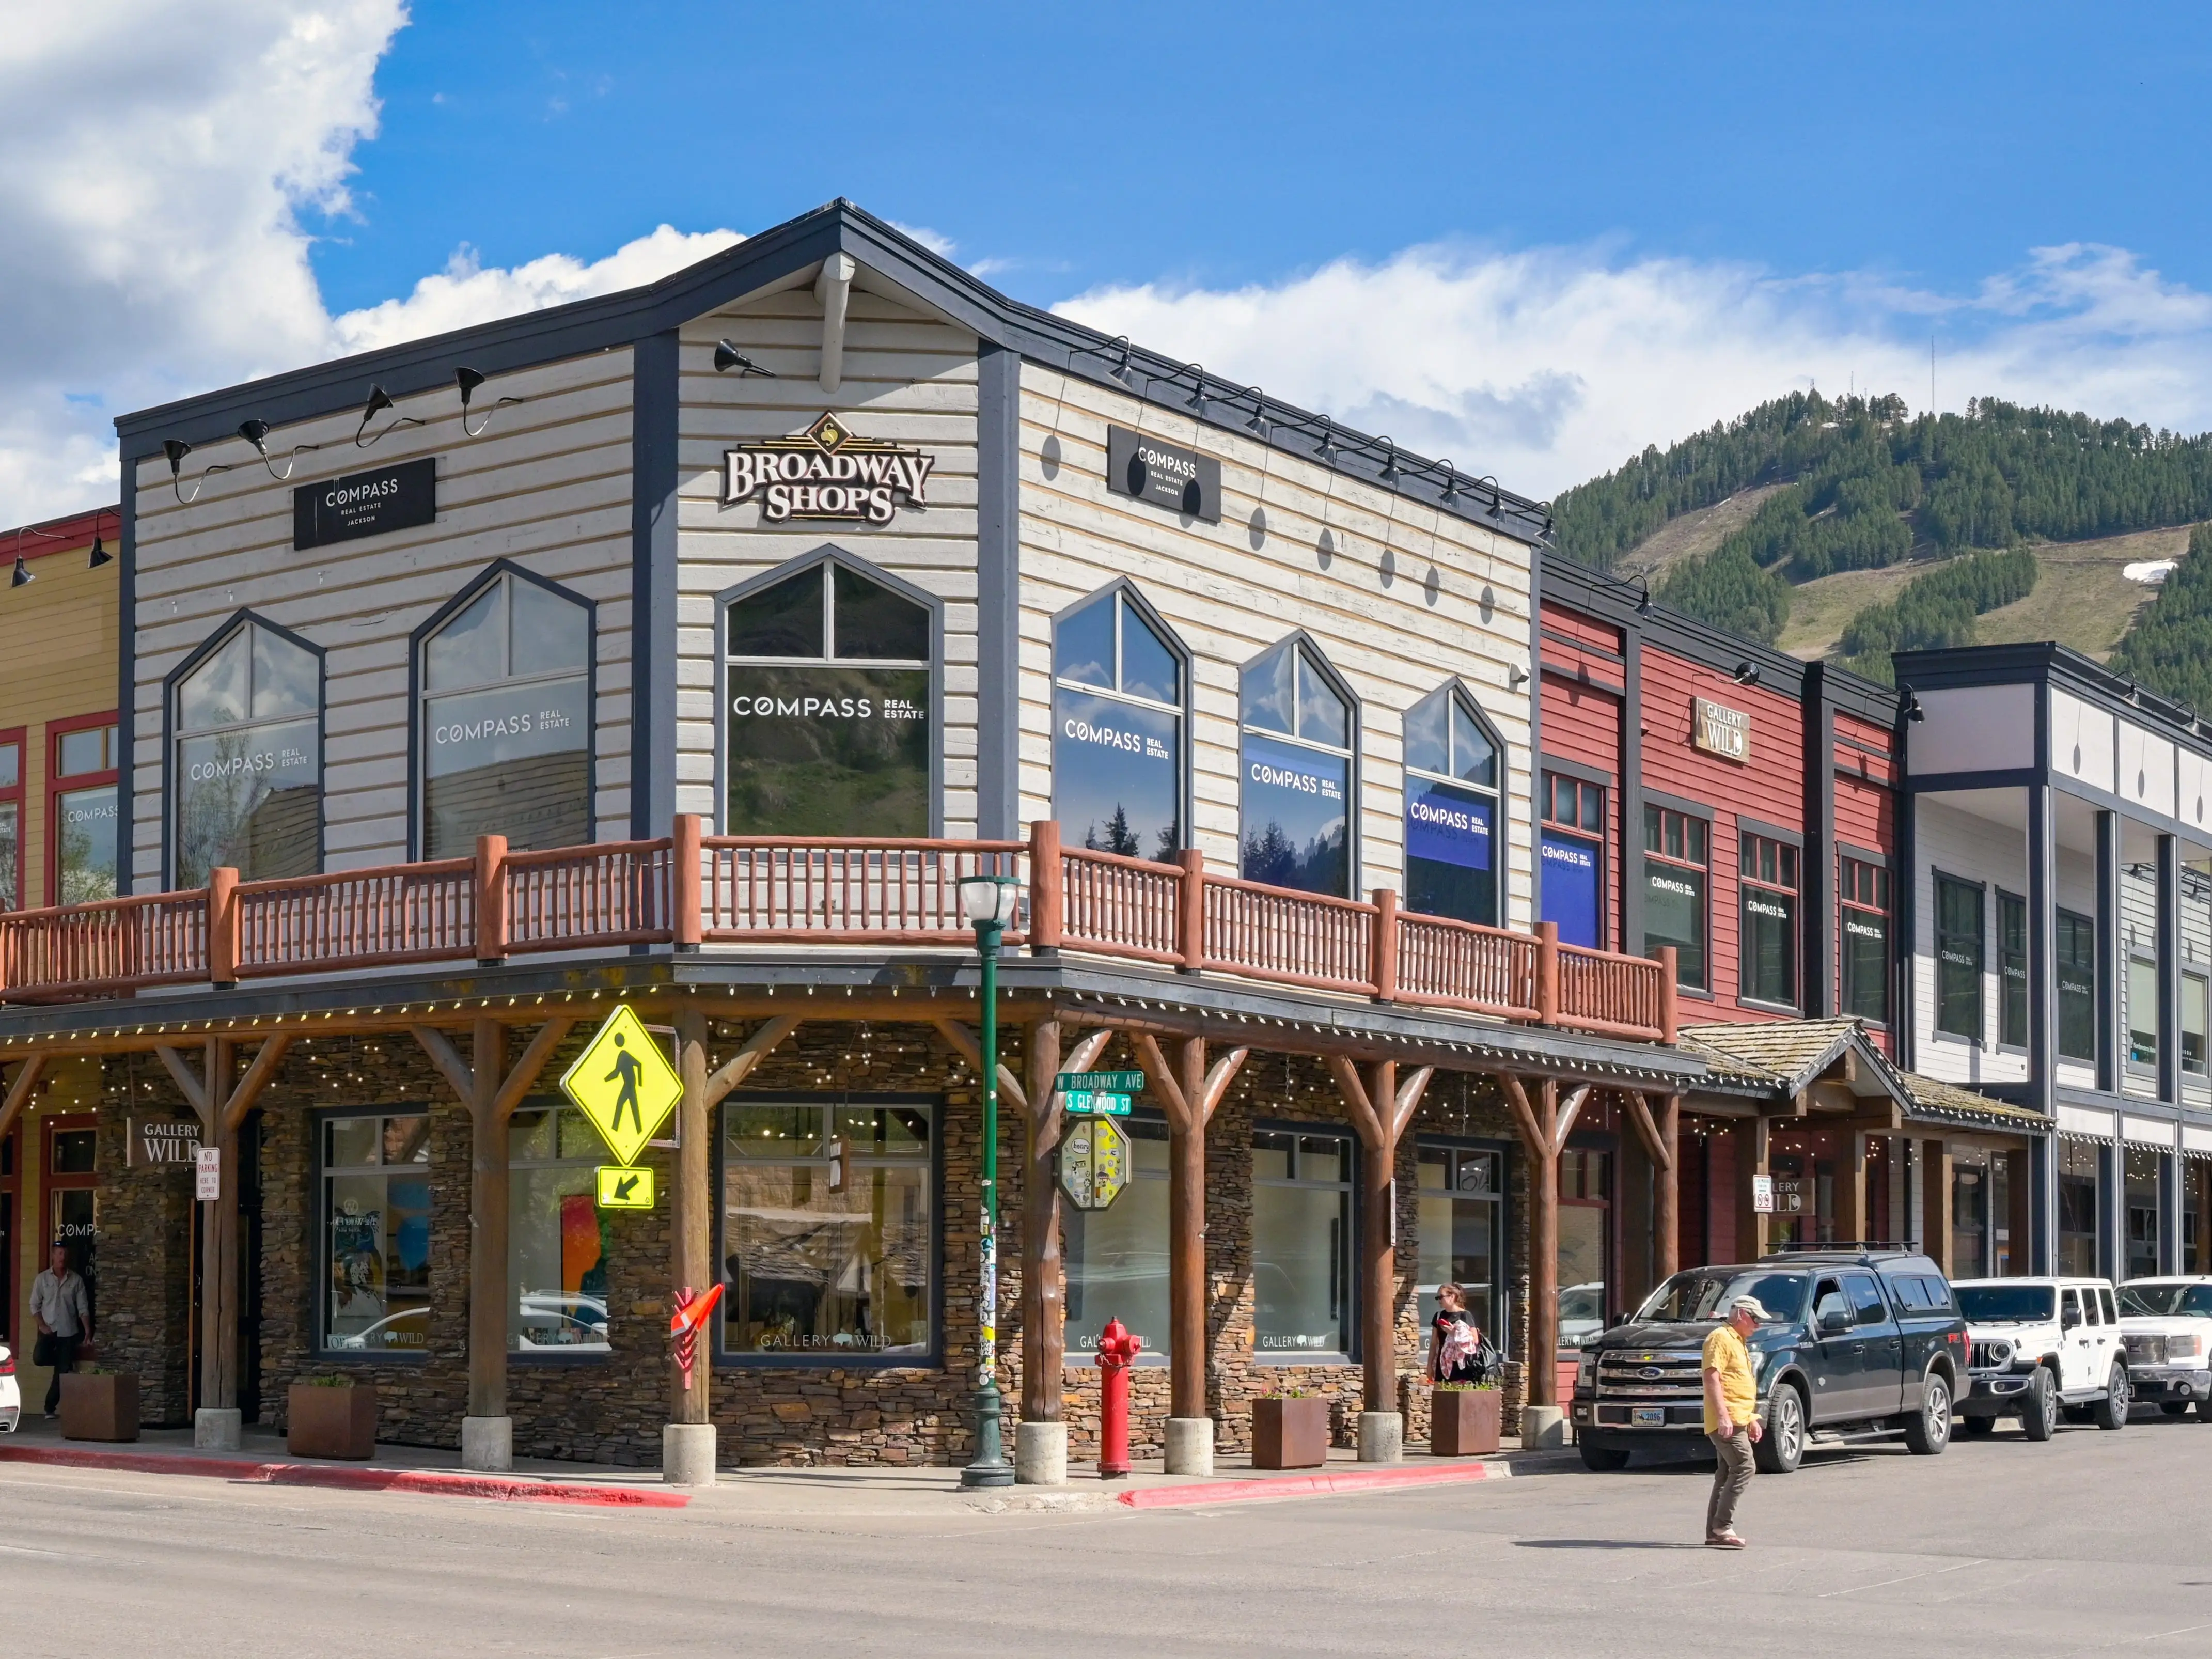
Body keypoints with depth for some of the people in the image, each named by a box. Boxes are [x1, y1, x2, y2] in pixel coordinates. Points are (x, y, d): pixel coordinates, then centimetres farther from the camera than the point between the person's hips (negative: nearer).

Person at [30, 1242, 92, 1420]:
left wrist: (88, 1331, -6)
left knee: (62, 1372, -2)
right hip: (48, 1330, -1)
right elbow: (35, 1305, 3)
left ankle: (50, 1407, 11)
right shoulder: (42, 1279, 3)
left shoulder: (76, 1280, 3)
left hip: (69, 1332, 1)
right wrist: (43, 1326, -10)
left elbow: (83, 1308, 3)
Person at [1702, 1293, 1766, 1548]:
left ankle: (1715, 1532, 9)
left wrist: (1752, 1419, 27)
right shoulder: (1721, 1338, -8)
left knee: (1727, 1473, 8)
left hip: (1738, 1421, 10)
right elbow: (1712, 1378, -18)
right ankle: (1722, 1526, -16)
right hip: (1726, 1421, -10)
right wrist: (1723, 1415, -25)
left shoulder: (1738, 1342, 24)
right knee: (1744, 1467, -16)